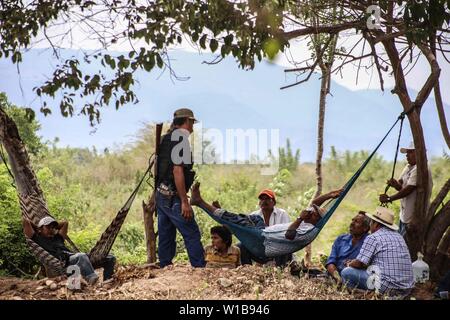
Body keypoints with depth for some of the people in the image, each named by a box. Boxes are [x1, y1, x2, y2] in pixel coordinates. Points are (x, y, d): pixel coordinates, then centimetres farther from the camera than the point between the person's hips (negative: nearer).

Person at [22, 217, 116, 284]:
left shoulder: (57, 238, 35)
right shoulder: (37, 239, 17)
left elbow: (65, 223, 47)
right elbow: (25, 221, 13)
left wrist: (55, 228, 40)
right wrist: (35, 227, 29)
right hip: (62, 263, -8)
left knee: (110, 258, -5)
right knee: (81, 256, -42)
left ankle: (107, 281, -26)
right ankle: (91, 279, -62)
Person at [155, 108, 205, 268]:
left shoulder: (166, 139, 16)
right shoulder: (181, 138, -11)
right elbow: (178, 170, -20)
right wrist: (185, 202, -20)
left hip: (161, 195, 9)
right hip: (173, 197, -9)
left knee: (166, 237, 11)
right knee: (192, 235, -6)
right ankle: (200, 269, -7)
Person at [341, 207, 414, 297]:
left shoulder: (373, 238, -7)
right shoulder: (399, 236, 19)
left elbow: (360, 263, -8)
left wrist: (349, 264, 17)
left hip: (387, 288, -8)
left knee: (346, 272, -3)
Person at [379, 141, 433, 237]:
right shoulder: (408, 167, 13)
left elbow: (409, 189, -23)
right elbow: (401, 187, 12)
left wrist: (389, 199, -19)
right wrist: (395, 184, -12)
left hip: (415, 217, -10)